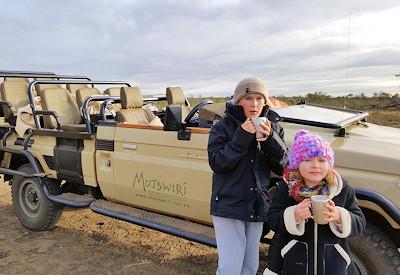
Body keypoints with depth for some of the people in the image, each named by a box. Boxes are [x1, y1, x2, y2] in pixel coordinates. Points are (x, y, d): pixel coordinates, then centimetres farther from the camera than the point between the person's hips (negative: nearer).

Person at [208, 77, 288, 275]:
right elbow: (217, 163, -14)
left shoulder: (272, 126, 4)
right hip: (228, 206, -4)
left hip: (257, 207, 4)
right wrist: (243, 135, -22)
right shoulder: (223, 126, -7)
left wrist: (270, 138, -16)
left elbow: (283, 167, 0)